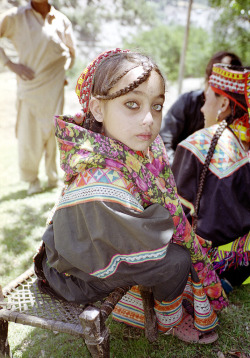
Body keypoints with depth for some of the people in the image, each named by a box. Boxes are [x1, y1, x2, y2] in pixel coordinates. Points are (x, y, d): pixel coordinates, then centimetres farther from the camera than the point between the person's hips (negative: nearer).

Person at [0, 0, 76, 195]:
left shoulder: (62, 20, 8)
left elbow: (71, 52, 21)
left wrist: (60, 71, 8)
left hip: (54, 88, 1)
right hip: (29, 87, -1)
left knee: (54, 133, 3)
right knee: (28, 135, -1)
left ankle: (54, 178, 20)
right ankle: (32, 179, 19)